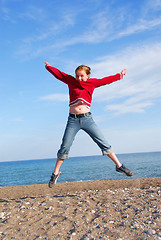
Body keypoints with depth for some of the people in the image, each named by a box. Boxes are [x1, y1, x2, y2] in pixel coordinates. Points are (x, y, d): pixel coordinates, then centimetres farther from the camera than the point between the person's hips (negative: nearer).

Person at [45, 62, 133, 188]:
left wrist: (119, 75, 31)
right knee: (64, 148, -2)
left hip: (87, 119, 1)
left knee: (104, 143, -1)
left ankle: (119, 165, 11)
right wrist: (48, 67, 32)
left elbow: (106, 80, 22)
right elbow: (59, 74, 22)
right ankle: (56, 173, 14)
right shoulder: (71, 81, 9)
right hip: (73, 120, 0)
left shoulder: (92, 83, 10)